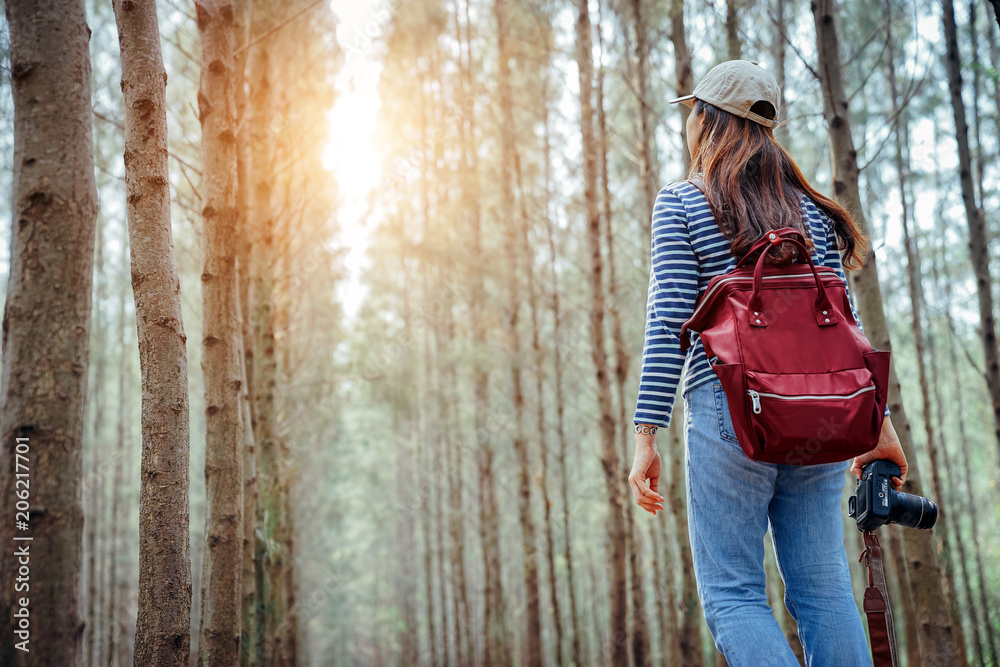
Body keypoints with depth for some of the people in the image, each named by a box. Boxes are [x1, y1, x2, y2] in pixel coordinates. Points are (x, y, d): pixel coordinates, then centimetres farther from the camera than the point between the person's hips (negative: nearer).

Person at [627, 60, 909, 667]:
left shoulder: (680, 203, 1)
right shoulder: (811, 210, 14)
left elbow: (669, 325, -7)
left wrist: (647, 434, -7)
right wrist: (879, 418, 14)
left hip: (729, 411, -4)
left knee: (732, 593, 1)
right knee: (824, 590, 7)